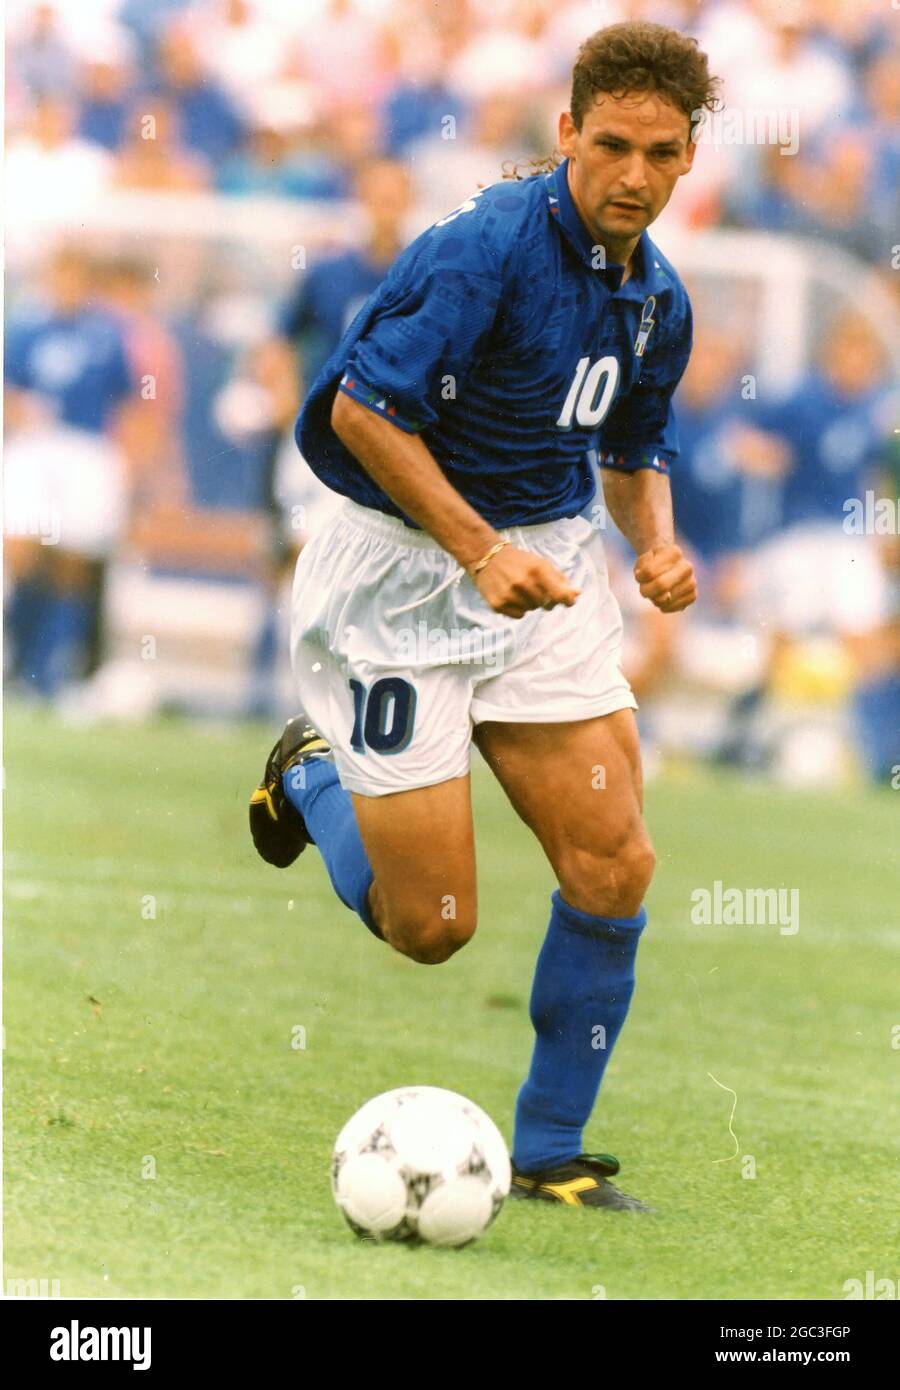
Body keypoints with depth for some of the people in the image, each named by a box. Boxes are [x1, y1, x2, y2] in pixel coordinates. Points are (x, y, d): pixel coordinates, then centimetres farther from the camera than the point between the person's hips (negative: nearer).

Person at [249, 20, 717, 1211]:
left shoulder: (657, 300, 5)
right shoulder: (488, 248, -20)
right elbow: (361, 408, -21)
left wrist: (657, 544, -1)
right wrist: (482, 550, -25)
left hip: (545, 573, 7)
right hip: (400, 576, -6)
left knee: (615, 864, -6)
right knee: (430, 926, -5)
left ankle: (551, 1151, 9)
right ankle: (314, 775, 28)